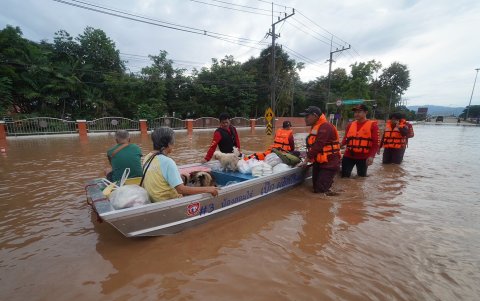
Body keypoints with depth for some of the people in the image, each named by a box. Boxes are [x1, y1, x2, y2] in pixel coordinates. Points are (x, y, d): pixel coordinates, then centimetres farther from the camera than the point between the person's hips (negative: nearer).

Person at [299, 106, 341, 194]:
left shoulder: (325, 127, -20)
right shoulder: (315, 127, 12)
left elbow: (317, 146, -24)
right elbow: (311, 145, 11)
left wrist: (307, 159, -18)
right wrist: (309, 155, -4)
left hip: (329, 164, -9)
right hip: (318, 162, 9)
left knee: (320, 189, -11)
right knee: (316, 188, 12)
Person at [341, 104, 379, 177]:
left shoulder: (372, 125, -4)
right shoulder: (350, 125, 7)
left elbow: (375, 143, -8)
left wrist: (371, 156, -20)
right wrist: (340, 144, -12)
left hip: (363, 157, -3)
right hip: (349, 156, 3)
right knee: (344, 176, 6)